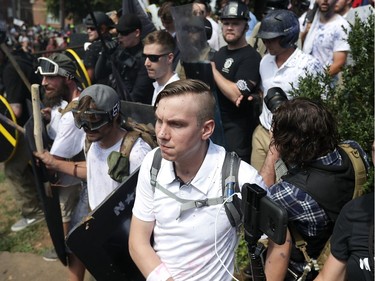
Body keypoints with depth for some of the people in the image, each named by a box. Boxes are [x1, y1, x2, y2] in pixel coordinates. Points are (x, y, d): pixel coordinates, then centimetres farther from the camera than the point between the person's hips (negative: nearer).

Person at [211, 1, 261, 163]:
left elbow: (237, 95, -27)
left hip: (236, 127, -8)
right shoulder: (221, 52, 11)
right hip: (215, 121, 8)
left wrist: (212, 69, -17)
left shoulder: (251, 57, -17)